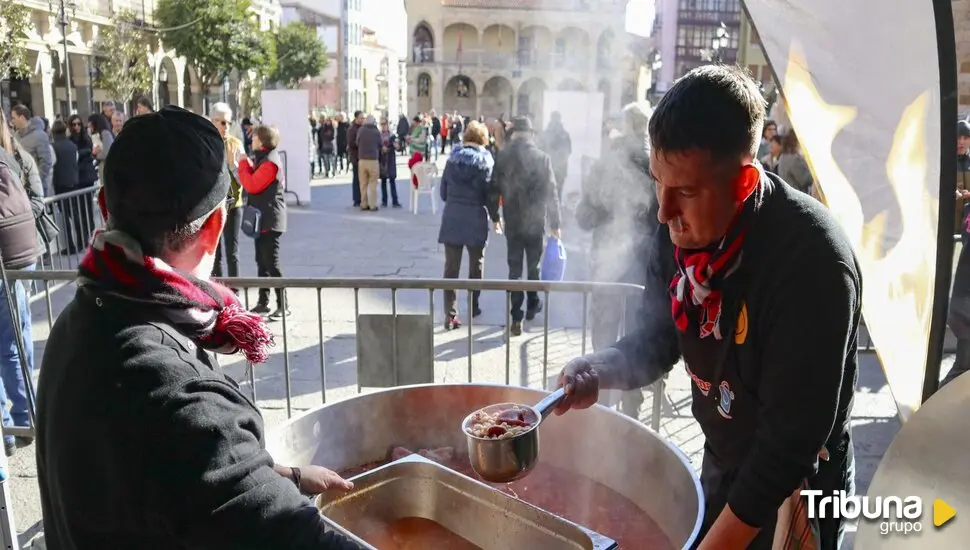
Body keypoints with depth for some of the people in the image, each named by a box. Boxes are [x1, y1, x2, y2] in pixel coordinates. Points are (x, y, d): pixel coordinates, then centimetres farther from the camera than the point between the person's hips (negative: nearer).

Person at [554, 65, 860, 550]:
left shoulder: (811, 261, -32)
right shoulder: (678, 230, -13)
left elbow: (793, 434, -28)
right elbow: (658, 340, 0)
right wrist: (599, 370, -20)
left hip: (793, 486, -5)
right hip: (720, 464, 5)